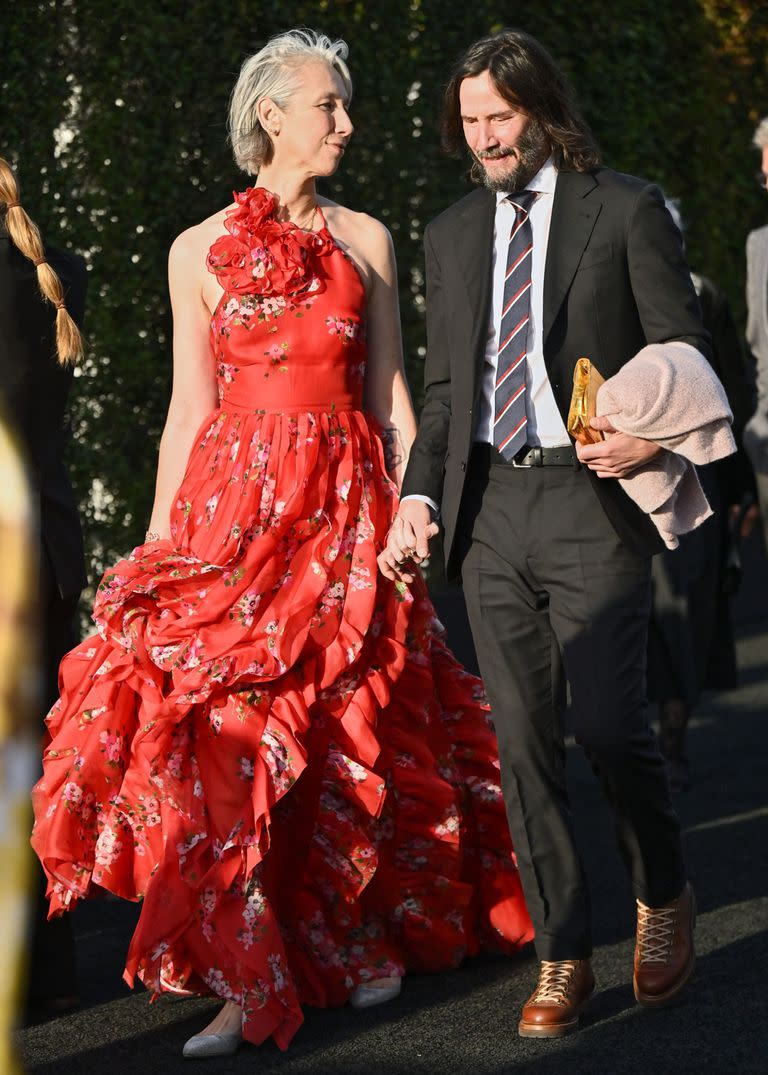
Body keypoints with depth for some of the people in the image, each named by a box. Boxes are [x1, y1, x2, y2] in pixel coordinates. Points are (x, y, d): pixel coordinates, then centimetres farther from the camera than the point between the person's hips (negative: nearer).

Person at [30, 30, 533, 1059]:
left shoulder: (366, 240, 9)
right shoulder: (199, 250, 6)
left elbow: (391, 394, 9)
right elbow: (189, 411, 7)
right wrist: (155, 542, 2)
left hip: (346, 507, 1)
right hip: (233, 501, -1)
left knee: (353, 732, 4)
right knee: (219, 729, -10)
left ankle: (369, 937, 23)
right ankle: (246, 980, -6)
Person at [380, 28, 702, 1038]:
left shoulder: (626, 210, 2)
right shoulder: (452, 233, 16)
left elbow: (685, 348, 2)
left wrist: (653, 434, -17)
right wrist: (420, 496, 4)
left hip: (590, 501, -4)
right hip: (488, 506, 5)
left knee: (608, 722, -10)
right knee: (523, 739, 4)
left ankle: (665, 897, 19)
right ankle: (564, 959, 13)